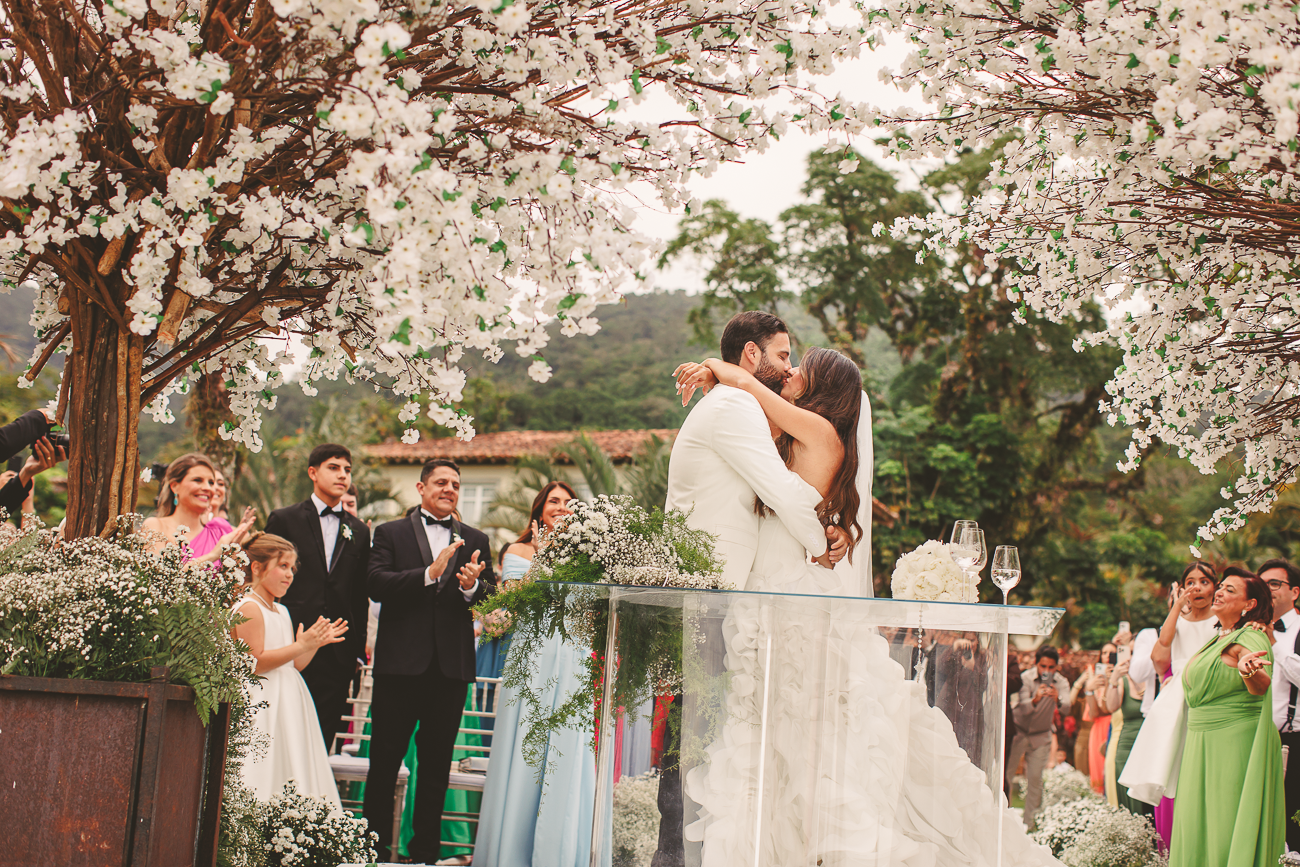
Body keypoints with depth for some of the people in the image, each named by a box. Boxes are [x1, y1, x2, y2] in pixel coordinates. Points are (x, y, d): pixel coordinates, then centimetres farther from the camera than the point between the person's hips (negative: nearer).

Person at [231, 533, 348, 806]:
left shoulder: (282, 611, 20)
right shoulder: (249, 609, -9)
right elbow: (254, 663, -18)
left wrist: (316, 643, 6)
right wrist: (301, 645, -19)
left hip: (290, 706, 9)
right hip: (264, 708, -9)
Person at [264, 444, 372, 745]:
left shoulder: (359, 531, 14)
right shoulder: (284, 520, 5)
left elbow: (360, 596, 15)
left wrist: (358, 650, 10)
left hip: (339, 653, 3)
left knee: (322, 737, 2)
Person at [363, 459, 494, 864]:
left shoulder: (475, 540, 13)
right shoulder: (390, 533, 6)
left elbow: (492, 598, 5)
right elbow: (376, 585, -9)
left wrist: (473, 587, -18)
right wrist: (430, 573, -21)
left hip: (451, 665, 2)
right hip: (400, 663, -2)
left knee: (437, 764, 9)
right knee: (385, 761, 3)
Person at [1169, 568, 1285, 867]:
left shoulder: (1250, 638, -12)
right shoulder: (1220, 638, 16)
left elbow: (1261, 686, -29)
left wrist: (1249, 670, -50)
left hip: (1234, 744, -9)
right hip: (1204, 747, 9)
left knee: (1228, 827, -9)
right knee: (1200, 827, 8)